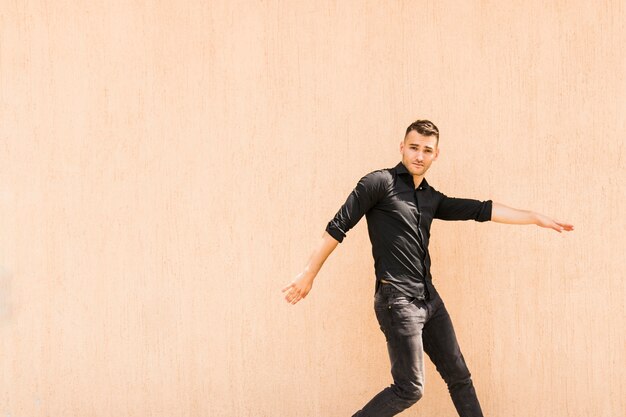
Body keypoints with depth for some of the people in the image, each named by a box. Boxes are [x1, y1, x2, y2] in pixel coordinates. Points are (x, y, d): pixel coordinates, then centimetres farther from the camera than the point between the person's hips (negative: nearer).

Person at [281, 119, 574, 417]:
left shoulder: (431, 198, 13)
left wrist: (536, 218, 11)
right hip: (397, 300, -7)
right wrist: (308, 275, -9)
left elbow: (481, 210, 13)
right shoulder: (380, 183, -7)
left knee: (459, 377, 12)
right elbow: (338, 227, -8)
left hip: (429, 300, 7)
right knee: (409, 389, -5)